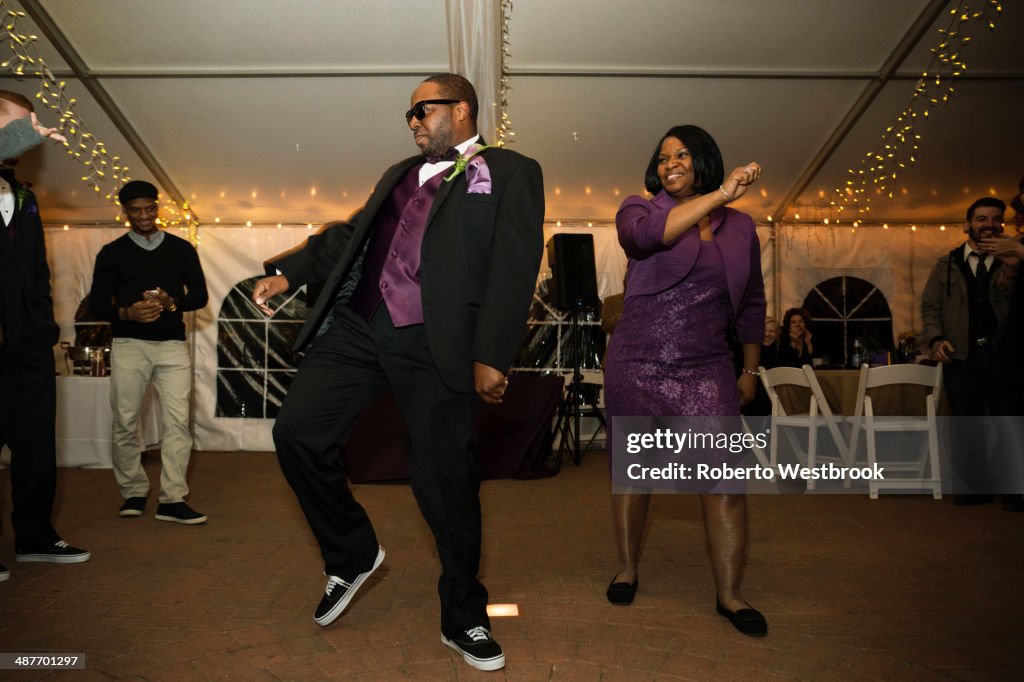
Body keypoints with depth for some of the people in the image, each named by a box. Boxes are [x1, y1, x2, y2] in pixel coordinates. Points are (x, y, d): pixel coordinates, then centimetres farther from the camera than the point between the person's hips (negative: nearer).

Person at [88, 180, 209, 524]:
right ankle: (133, 493, 19)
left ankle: (172, 499, -4)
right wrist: (126, 313, -17)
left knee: (178, 420, -8)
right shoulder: (112, 253, 8)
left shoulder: (181, 248, 11)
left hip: (173, 344, 0)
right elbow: (97, 303, 4)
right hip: (129, 344, 0)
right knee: (125, 422, 3)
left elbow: (199, 295, 8)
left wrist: (172, 303, -12)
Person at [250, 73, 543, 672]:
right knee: (298, 430, -4)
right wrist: (289, 274, 15)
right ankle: (353, 554, 20)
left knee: (448, 479, 0)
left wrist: (492, 355, -14)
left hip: (433, 344, -5)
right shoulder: (399, 174, 26)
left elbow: (515, 264, -5)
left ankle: (464, 620, 21)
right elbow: (351, 235, 28)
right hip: (358, 327, 6)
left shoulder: (510, 171, 6)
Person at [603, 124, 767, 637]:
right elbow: (645, 234, -23)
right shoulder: (640, 209, 4)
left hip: (707, 373, 1)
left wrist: (751, 370, 19)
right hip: (636, 368, -1)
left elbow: (751, 305, 19)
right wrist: (720, 194, -21)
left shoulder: (740, 227, 12)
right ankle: (627, 570, 28)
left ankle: (729, 595, 10)